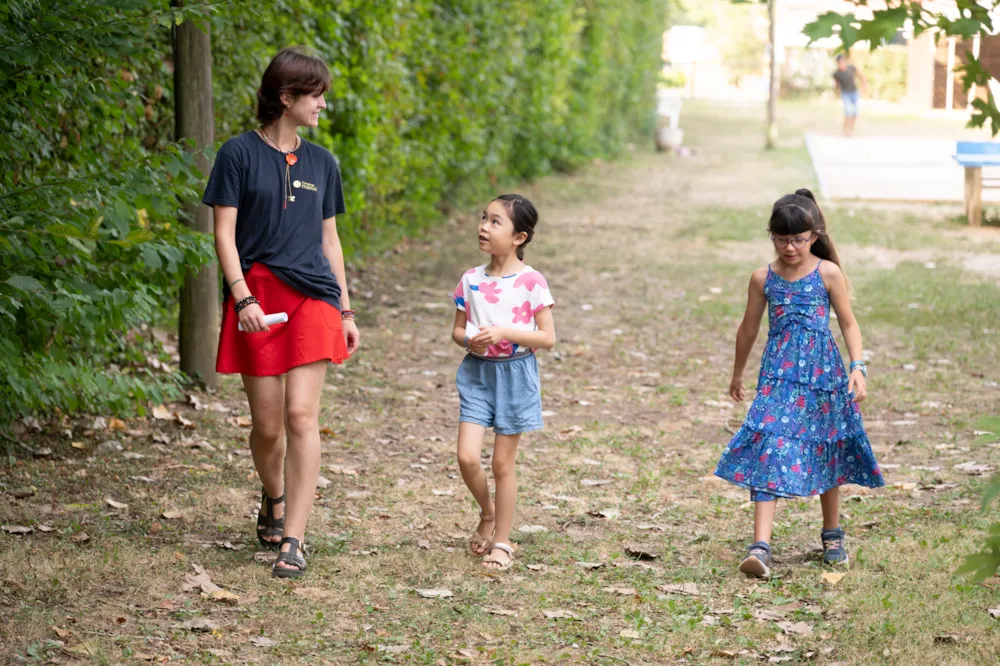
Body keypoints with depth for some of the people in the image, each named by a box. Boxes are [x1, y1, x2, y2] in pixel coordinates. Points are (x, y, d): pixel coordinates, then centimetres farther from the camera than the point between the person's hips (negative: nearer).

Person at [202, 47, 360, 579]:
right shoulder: (240, 154, 1)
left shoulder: (321, 163, 14)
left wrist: (345, 312, 16)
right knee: (267, 425, 3)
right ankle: (273, 502, 34)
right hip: (257, 294, -2)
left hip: (312, 294, 2)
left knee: (302, 414, -12)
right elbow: (224, 234, -2)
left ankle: (293, 539, -11)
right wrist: (243, 298, -13)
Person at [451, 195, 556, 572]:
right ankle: (487, 514, 23)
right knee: (467, 457, -6)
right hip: (476, 373, 3)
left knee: (503, 463, 3)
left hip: (514, 374, -3)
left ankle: (502, 541, 17)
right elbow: (457, 330, 11)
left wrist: (505, 333, -20)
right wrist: (469, 339, -12)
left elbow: (548, 338, -9)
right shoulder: (471, 280, 2)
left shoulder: (531, 282, -9)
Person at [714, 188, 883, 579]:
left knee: (826, 455, 13)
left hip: (822, 375, 0)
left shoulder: (828, 274, -3)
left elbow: (849, 324, 1)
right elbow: (749, 329, 15)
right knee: (769, 452, -13)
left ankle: (832, 535, 34)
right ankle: (760, 547, -19)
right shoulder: (764, 278, 3)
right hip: (778, 376, 0)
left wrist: (857, 367, -12)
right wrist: (738, 374, 24)